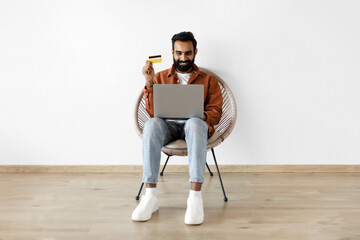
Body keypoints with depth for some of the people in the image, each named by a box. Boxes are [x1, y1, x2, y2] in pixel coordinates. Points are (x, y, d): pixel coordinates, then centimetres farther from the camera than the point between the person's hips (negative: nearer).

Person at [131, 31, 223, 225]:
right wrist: (149, 82, -6)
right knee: (152, 124, -36)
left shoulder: (208, 80, 18)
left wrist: (201, 116, -14)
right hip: (167, 126, 1)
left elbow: (215, 112, 9)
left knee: (195, 123, -39)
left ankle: (195, 197, -45)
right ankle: (150, 196, -38)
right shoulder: (160, 77, 19)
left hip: (195, 124, -1)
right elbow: (152, 111, 7)